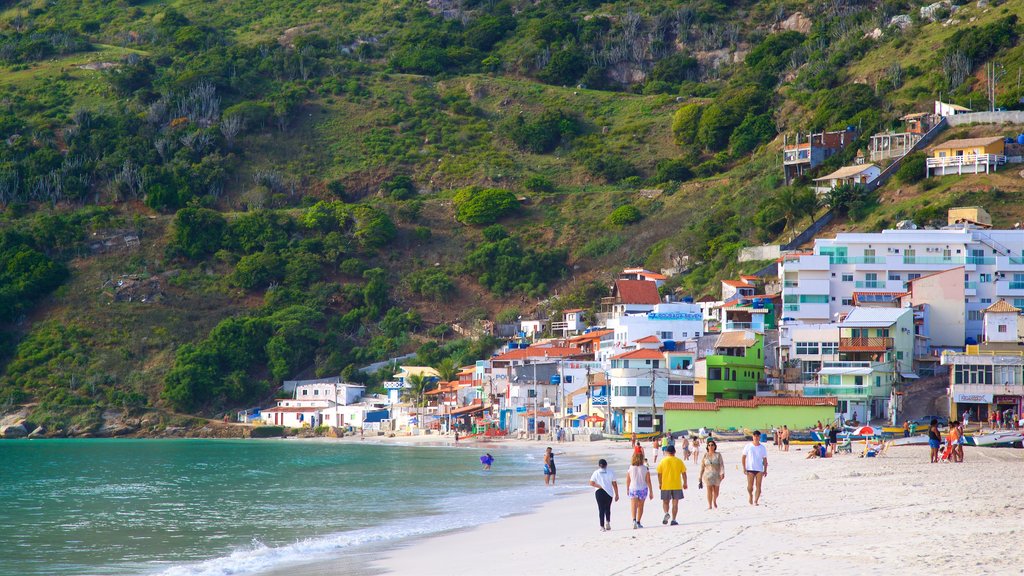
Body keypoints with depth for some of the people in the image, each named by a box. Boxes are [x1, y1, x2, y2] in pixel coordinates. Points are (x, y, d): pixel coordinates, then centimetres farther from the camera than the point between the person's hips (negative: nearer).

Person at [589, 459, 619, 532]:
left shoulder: (596, 473, 1)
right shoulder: (610, 473, 1)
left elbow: (591, 483, -9)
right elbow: (615, 484, 0)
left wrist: (600, 486, -9)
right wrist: (616, 495, 6)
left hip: (599, 493, 0)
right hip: (609, 493, 1)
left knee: (601, 509, 3)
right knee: (608, 508, 19)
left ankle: (602, 526, -3)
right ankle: (608, 522, 3)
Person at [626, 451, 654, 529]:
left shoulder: (630, 468, -7)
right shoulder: (645, 469, -8)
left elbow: (628, 481, 2)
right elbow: (648, 481, -7)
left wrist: (627, 490, 18)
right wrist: (651, 492, 1)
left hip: (633, 489, -1)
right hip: (643, 489, 1)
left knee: (633, 507, -5)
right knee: (640, 506, 18)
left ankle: (634, 520, -29)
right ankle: (638, 522, 26)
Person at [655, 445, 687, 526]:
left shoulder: (663, 461, -3)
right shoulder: (679, 461, -1)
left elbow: (659, 474, -2)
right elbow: (684, 473, 1)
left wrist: (660, 483, 10)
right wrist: (685, 483, 12)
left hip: (665, 486, 0)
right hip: (677, 486, 0)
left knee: (665, 502, 13)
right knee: (675, 503, 7)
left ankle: (666, 513, -15)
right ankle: (673, 520, 4)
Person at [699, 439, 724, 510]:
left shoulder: (718, 455, 0)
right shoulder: (705, 455, 4)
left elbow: (721, 464, -6)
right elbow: (702, 466, 8)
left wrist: (722, 473, -20)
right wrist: (701, 476, 8)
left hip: (716, 475, 1)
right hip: (708, 474, 0)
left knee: (716, 490, 10)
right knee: (709, 490, -12)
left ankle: (714, 501, 39)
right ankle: (709, 505, -9)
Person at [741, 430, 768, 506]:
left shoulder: (762, 448, 7)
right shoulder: (748, 447, 3)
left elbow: (765, 459, 10)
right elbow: (744, 458, 4)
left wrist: (765, 470, 4)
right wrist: (744, 468, -4)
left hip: (759, 469, 1)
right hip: (750, 469, -1)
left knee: (758, 486, -5)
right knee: (750, 486, -3)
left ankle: (756, 501, -2)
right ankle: (750, 495, 26)